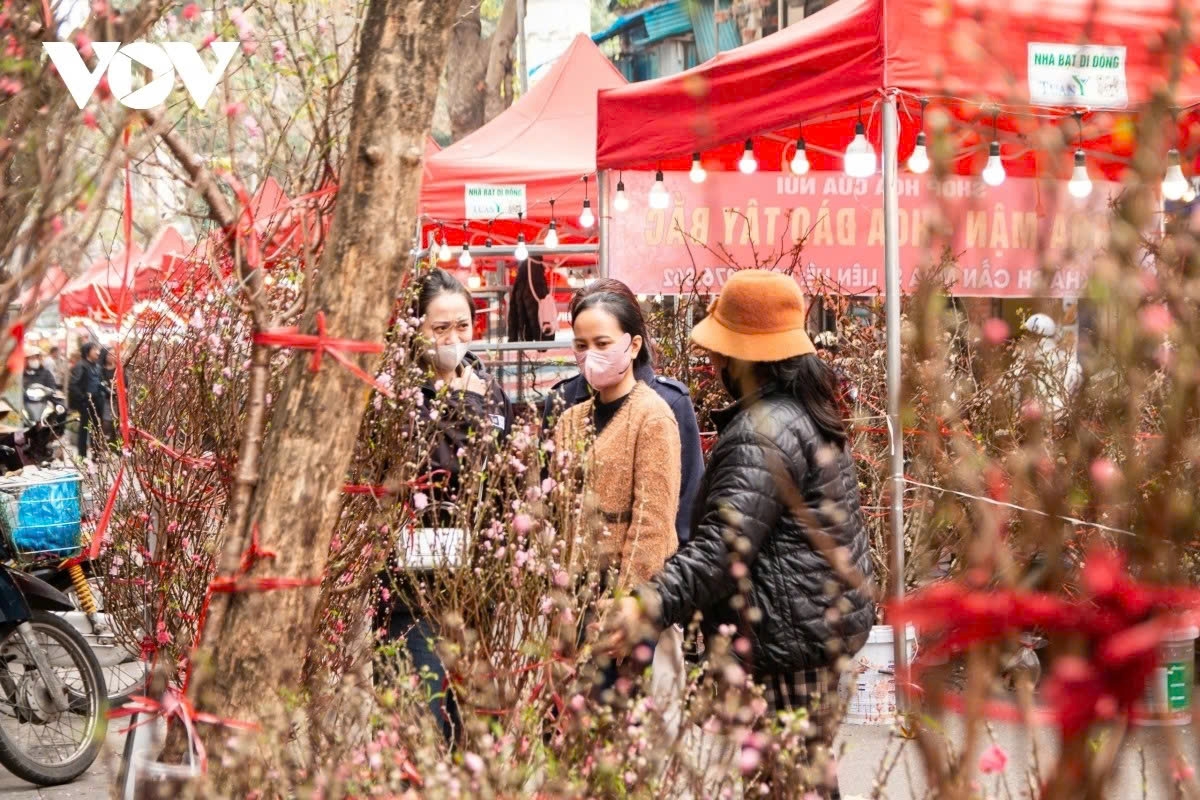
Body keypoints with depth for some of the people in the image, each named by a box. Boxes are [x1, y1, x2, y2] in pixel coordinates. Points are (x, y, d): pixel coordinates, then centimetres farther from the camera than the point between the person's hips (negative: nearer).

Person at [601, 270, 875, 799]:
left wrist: (652, 604, -35)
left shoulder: (764, 433, -20)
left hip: (786, 636, -11)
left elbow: (725, 546, -28)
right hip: (825, 618, 11)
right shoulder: (805, 409, 14)